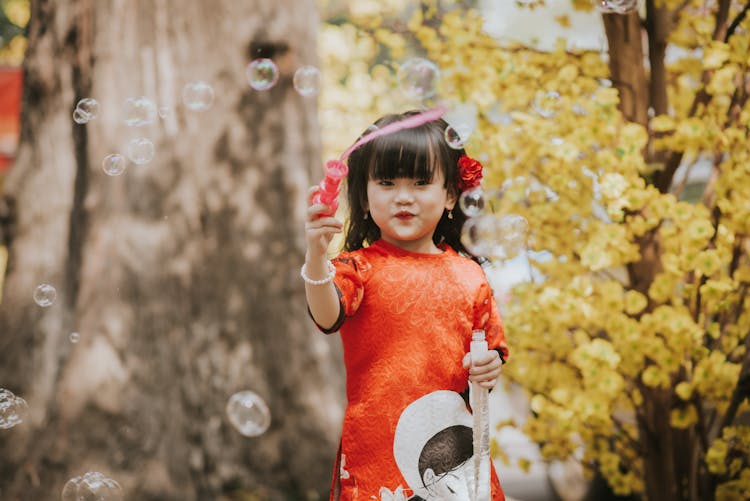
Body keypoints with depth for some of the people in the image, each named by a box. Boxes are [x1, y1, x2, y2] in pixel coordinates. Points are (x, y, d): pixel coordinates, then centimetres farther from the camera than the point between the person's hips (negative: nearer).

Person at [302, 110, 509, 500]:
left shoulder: (468, 275, 7)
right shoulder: (360, 267, -3)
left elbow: (494, 347, 17)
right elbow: (327, 318, -24)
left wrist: (489, 369, -5)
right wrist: (316, 253, -39)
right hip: (377, 446, -3)